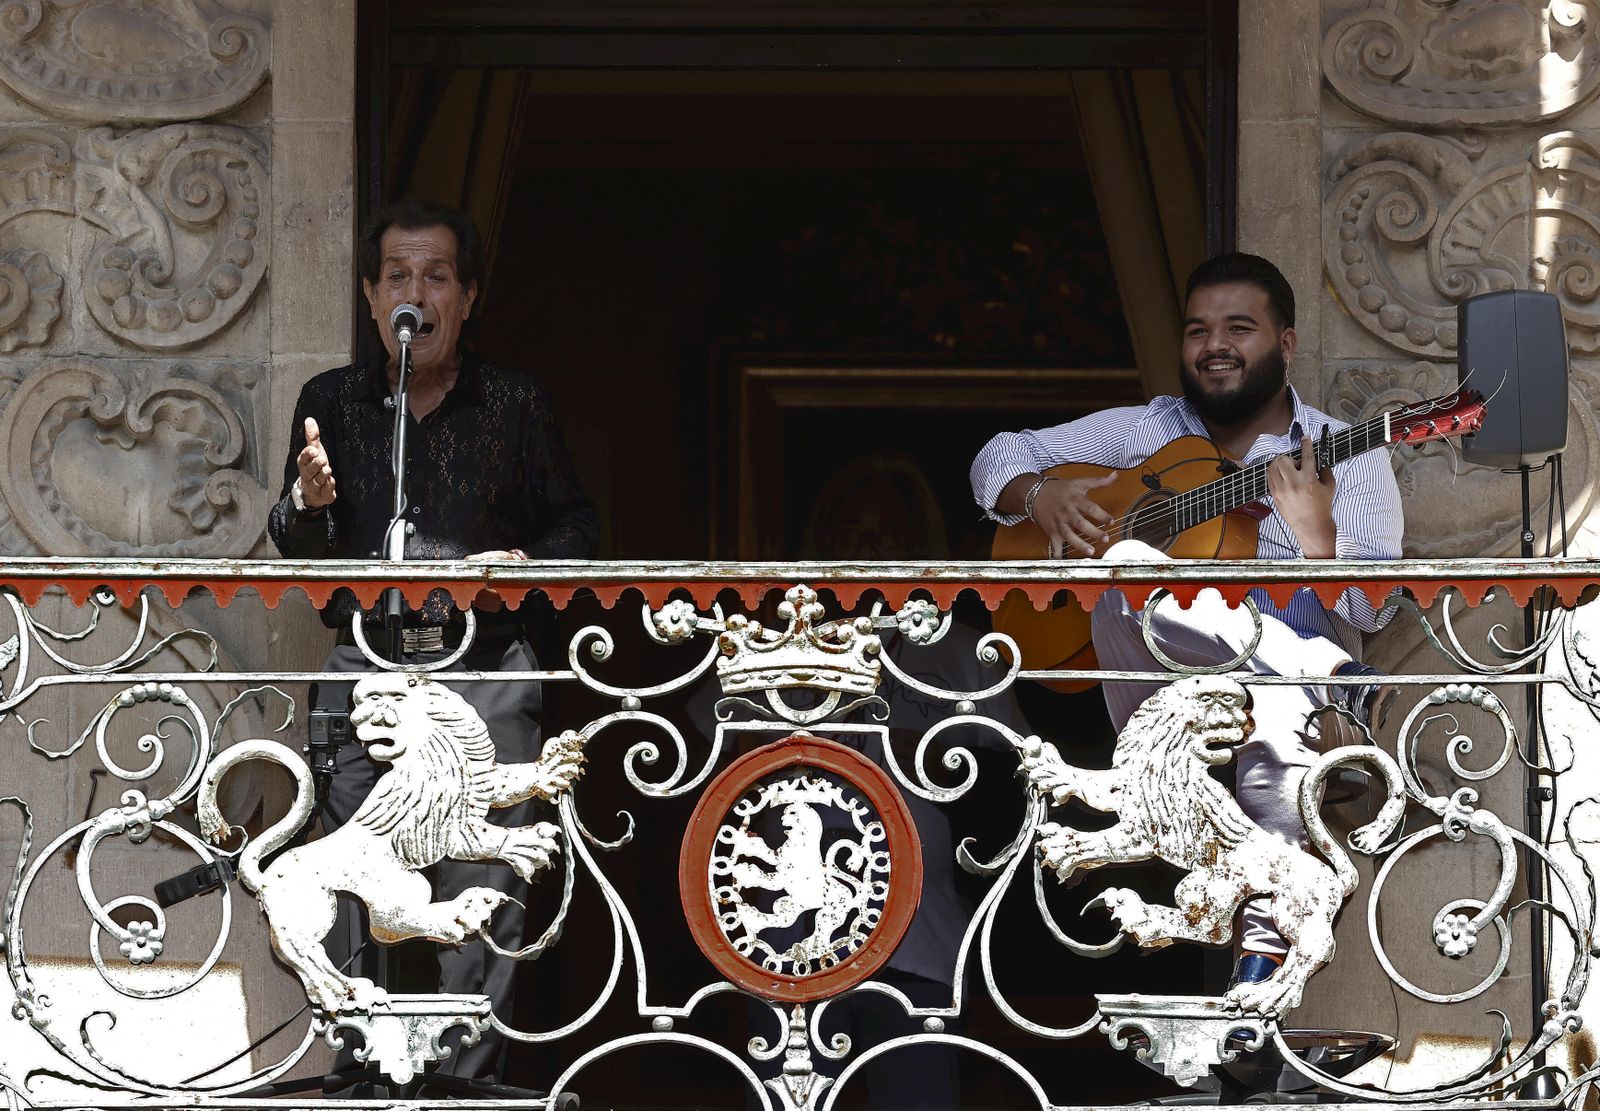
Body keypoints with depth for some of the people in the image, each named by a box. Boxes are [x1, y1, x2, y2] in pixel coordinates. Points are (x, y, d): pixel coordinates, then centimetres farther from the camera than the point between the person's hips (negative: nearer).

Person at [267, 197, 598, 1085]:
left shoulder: (518, 405, 9)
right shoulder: (330, 403, 11)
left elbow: (576, 529, 14)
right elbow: (296, 546, 8)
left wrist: (527, 565, -7)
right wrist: (309, 502, -14)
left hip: (486, 671, -1)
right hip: (364, 666, 1)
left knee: (481, 895, -6)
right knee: (352, 896, -3)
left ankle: (467, 1079, -2)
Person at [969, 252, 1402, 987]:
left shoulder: (1349, 460, 6)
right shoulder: (1146, 431, 16)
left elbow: (1370, 612, -5)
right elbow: (1002, 456, 19)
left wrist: (1317, 533, -24)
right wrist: (1040, 494, -3)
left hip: (1284, 693, -2)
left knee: (1282, 719, -39)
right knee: (1128, 566, -29)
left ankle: (1264, 955, -43)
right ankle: (1334, 679, -33)